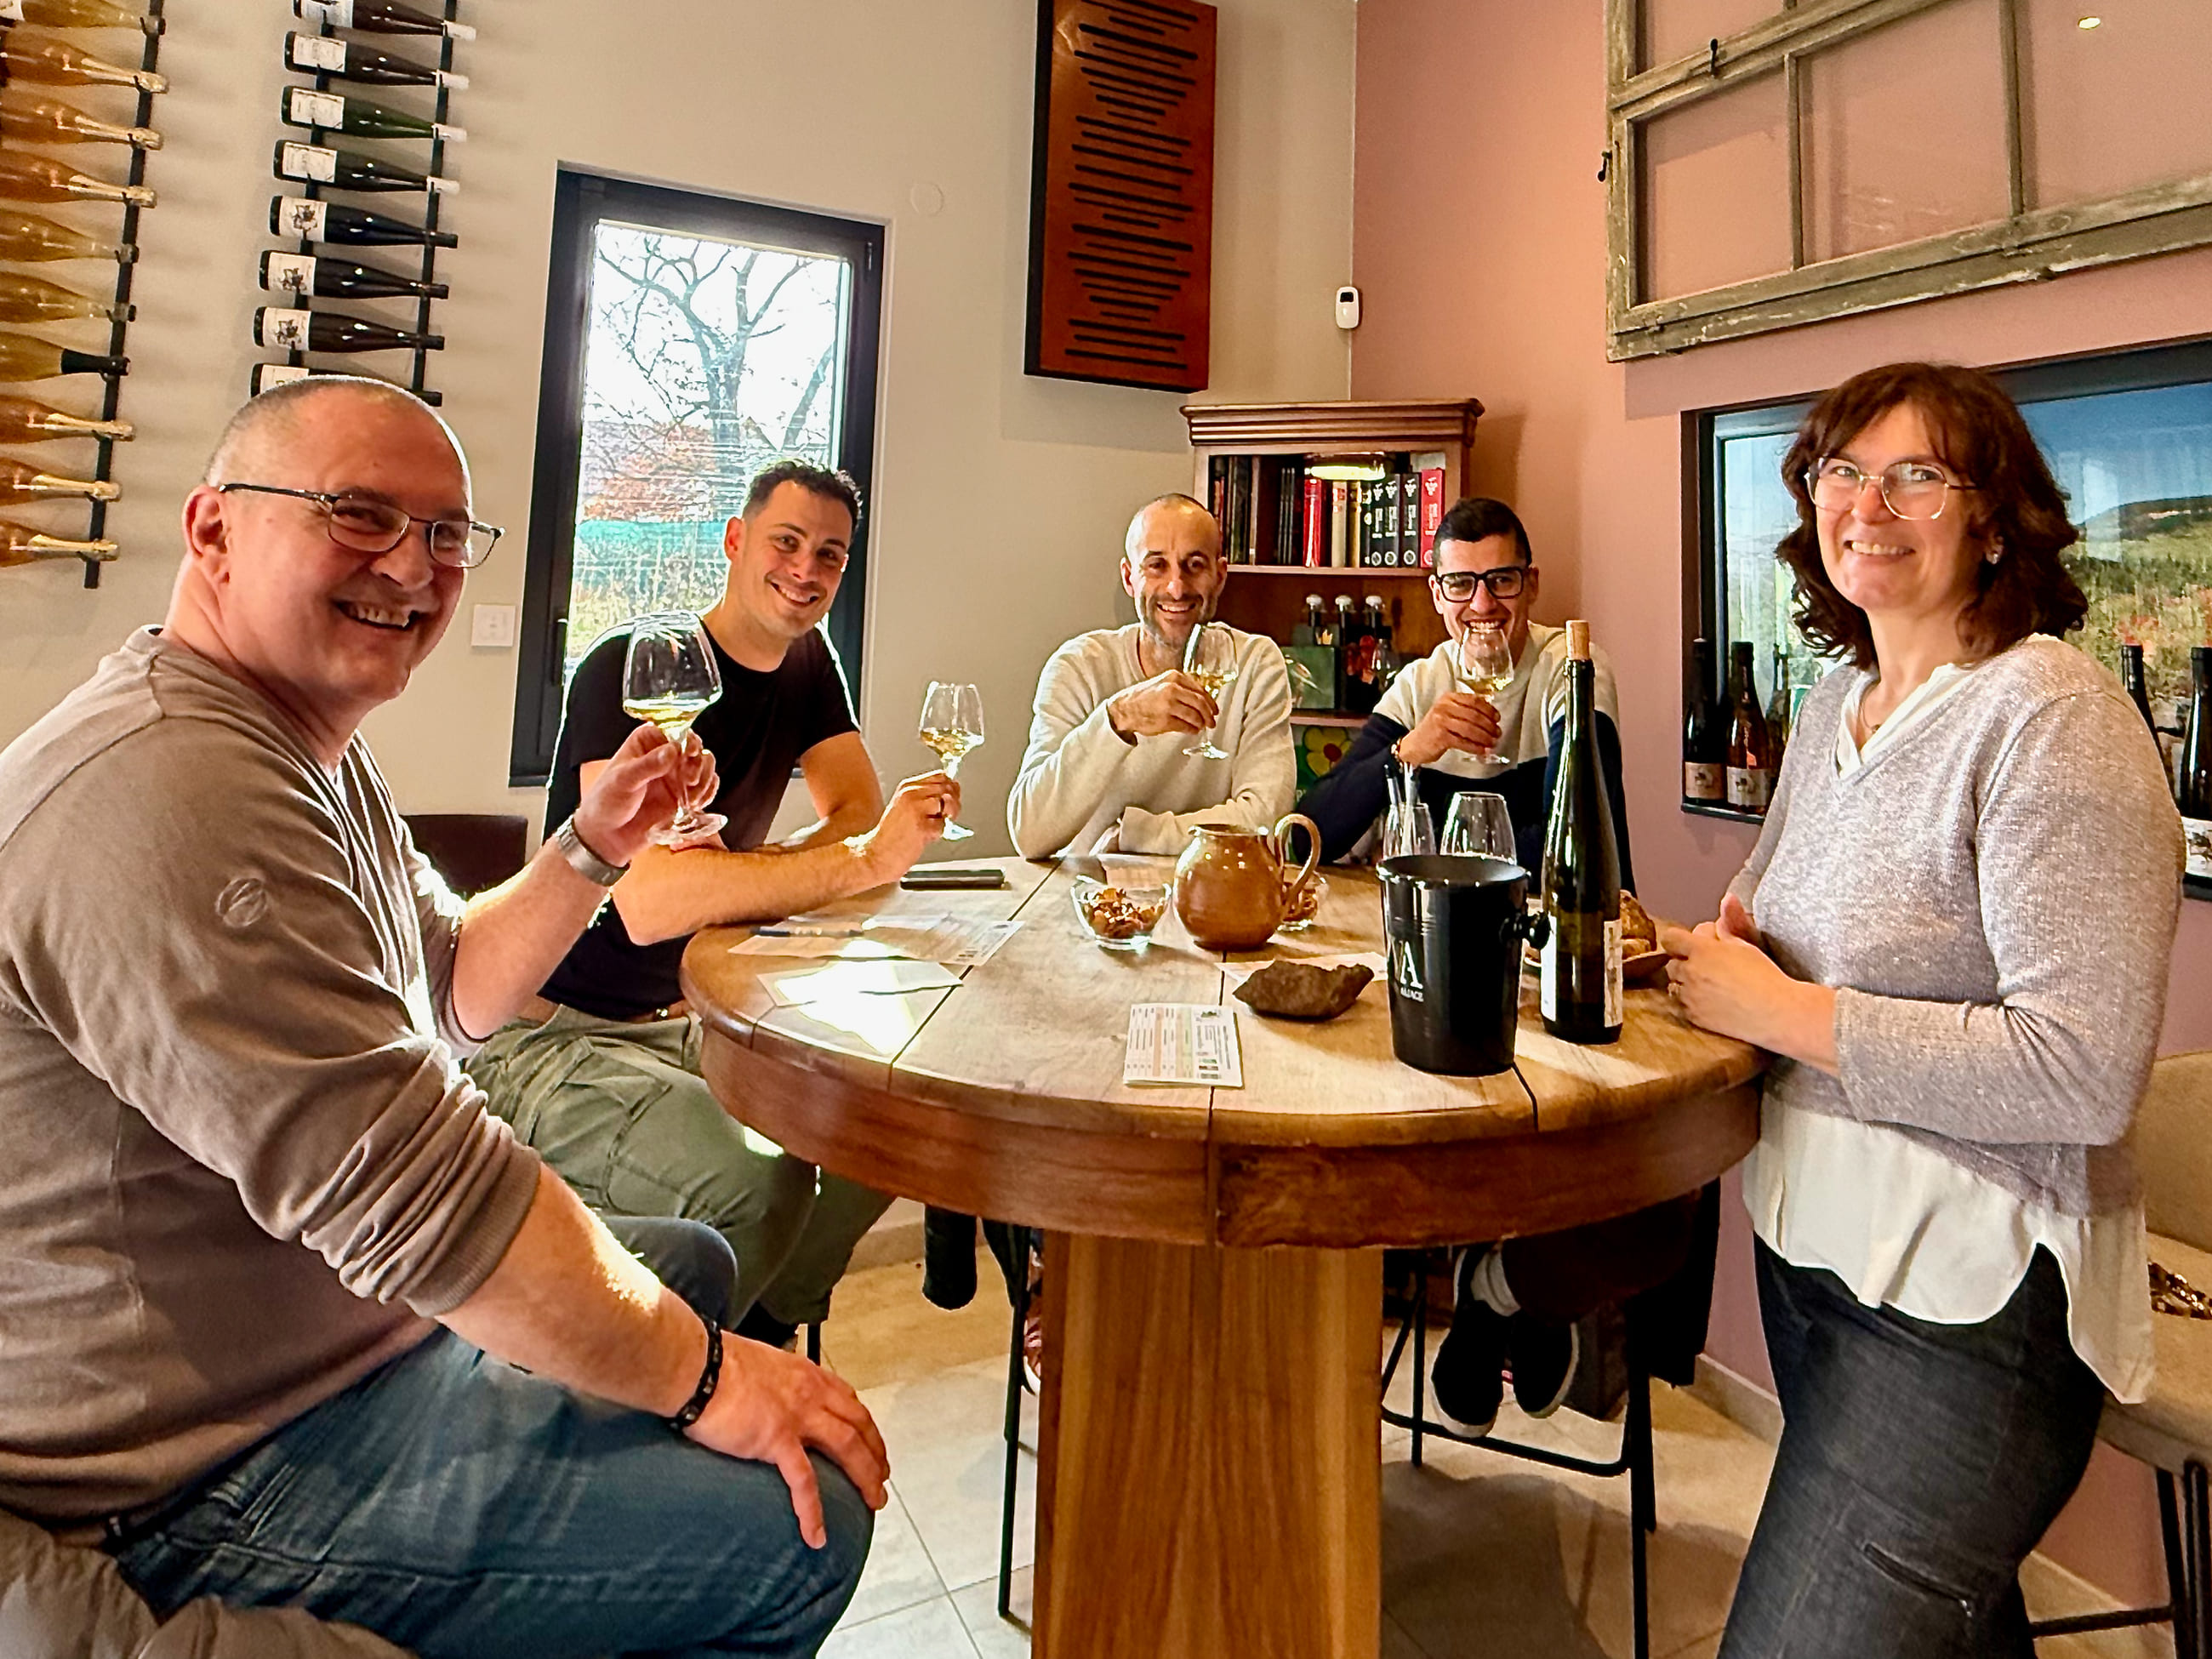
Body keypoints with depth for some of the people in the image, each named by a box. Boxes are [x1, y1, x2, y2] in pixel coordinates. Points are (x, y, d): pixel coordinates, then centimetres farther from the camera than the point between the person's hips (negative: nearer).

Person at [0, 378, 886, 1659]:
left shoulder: (310, 751, 7)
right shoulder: (172, 791, -30)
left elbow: (447, 994, 14)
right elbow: (412, 1186, -33)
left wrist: (595, 845, -1)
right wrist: (702, 1380, -22)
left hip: (358, 1317, 11)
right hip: (222, 1489, -10)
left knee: (694, 1258, 24)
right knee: (806, 1519, -17)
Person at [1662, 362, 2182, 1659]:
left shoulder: (2052, 716, -18)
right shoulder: (1840, 699, 7)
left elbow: (2087, 1073, -24)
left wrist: (1784, 1011, -21)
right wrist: (1736, 941, -2)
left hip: (1969, 1287, -8)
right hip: (1813, 1235, 8)